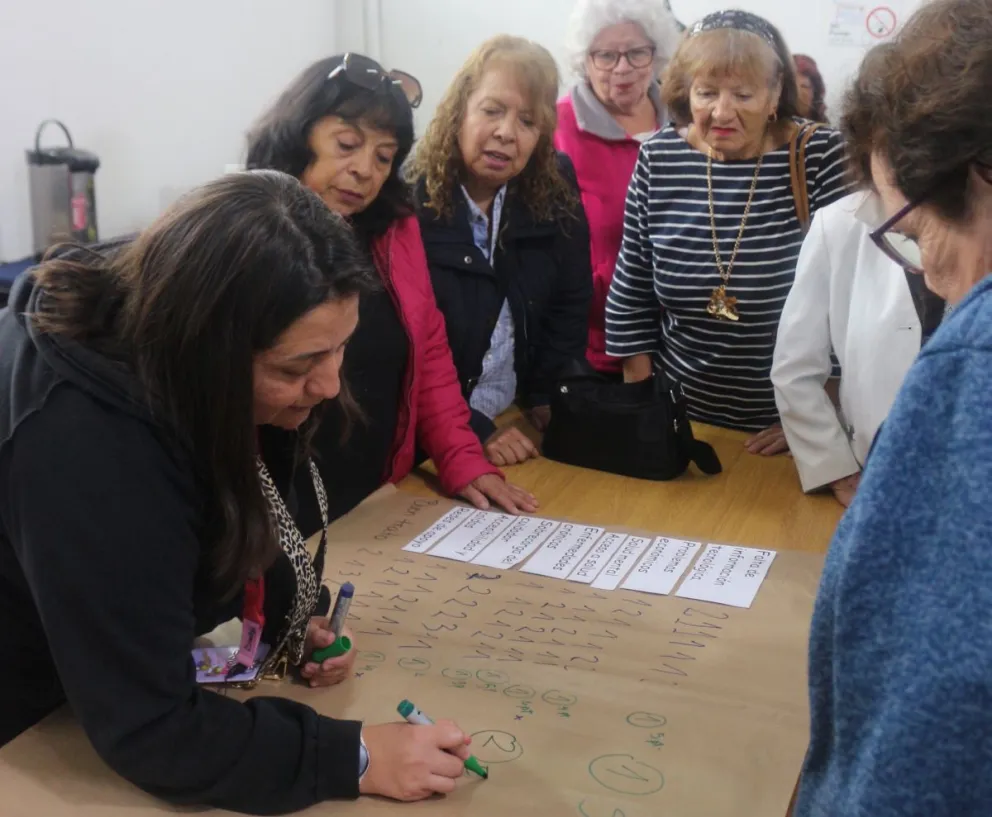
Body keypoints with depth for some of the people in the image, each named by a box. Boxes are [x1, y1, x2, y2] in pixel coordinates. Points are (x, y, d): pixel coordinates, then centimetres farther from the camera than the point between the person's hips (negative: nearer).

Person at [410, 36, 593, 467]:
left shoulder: (555, 192, -1)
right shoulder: (408, 203, -15)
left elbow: (570, 304, 6)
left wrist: (547, 399, -2)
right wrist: (473, 431, -19)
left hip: (520, 422, 3)